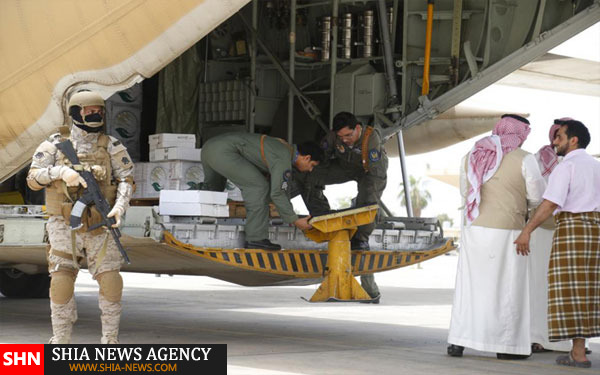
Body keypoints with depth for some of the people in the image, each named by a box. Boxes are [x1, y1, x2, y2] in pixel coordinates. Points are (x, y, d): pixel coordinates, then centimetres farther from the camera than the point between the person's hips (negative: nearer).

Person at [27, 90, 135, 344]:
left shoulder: (111, 146, 2)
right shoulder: (55, 145, 0)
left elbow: (126, 179, -4)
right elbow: (33, 179, -6)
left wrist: (119, 208, -22)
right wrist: (61, 171, -24)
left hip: (99, 228, 1)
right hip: (65, 227, -1)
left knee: (111, 283, -7)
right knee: (61, 283, -7)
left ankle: (110, 340, 8)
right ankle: (60, 340, 5)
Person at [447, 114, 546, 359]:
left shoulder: (472, 156, 7)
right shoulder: (524, 159, -7)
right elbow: (537, 196, -2)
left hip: (473, 227, 4)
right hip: (506, 232, -4)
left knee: (470, 284, 10)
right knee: (506, 287, 5)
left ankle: (458, 342, 7)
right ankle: (505, 345, 8)